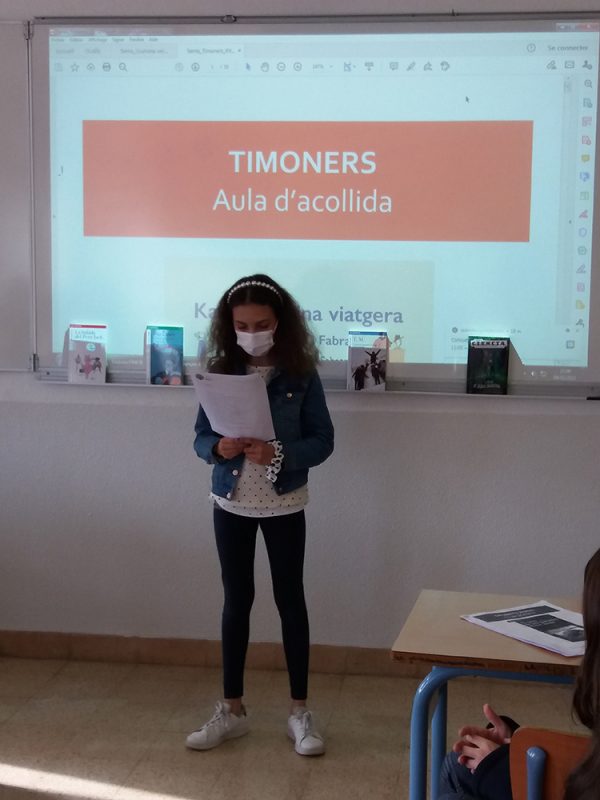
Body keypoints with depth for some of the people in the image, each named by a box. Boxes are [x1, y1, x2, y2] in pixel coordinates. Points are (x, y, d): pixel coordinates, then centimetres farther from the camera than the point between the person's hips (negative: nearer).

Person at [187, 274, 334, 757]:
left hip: (284, 505, -2)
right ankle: (232, 710, 22)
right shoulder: (221, 373, -3)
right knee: (236, 600, 11)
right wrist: (219, 447, -22)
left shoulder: (301, 376, -9)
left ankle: (300, 712, 18)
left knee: (290, 599, 7)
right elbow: (201, 436, 1)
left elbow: (323, 440, -9)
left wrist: (279, 454, -26)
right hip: (231, 504, 2)